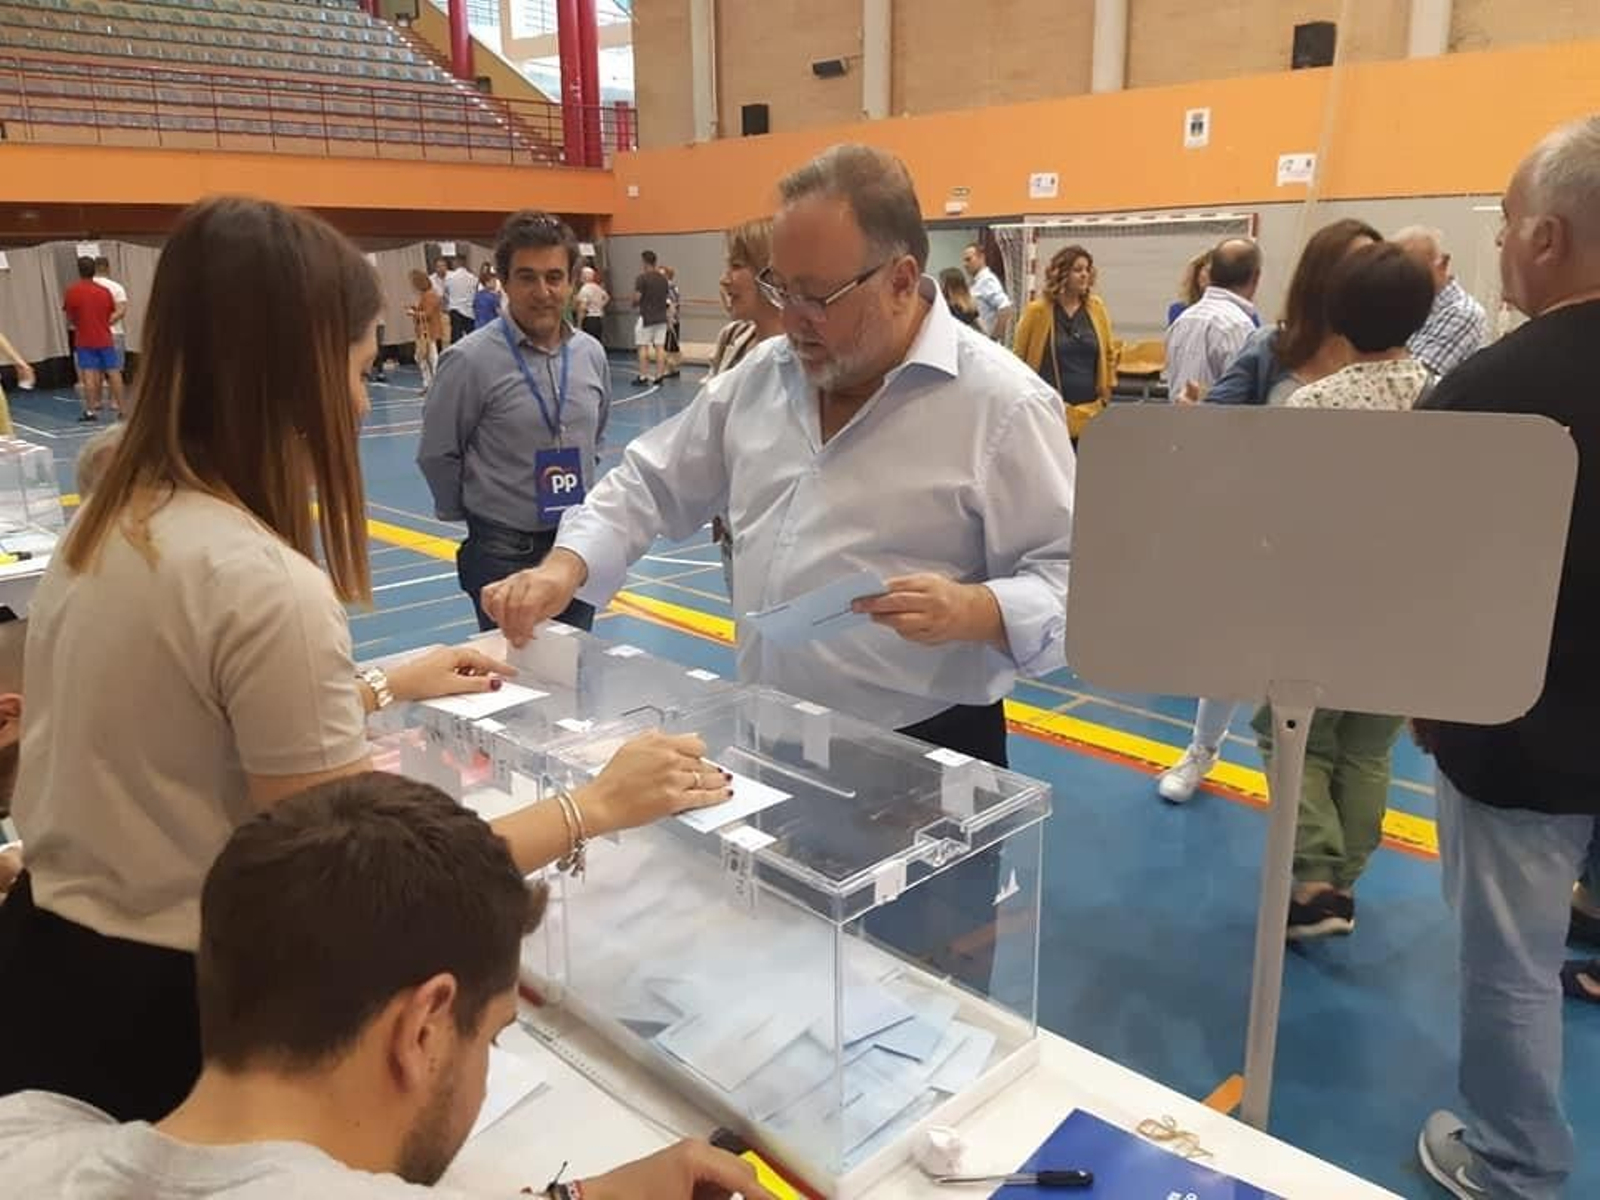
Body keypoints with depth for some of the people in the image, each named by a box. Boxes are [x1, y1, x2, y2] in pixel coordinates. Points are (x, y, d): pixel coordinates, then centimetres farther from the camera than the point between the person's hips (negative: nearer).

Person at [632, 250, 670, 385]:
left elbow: (637, 298, -12)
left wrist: (635, 304, 8)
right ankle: (658, 376, 4)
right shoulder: (663, 278, 8)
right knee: (659, 348, 4)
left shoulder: (642, 278, -11)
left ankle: (643, 377, 1)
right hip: (661, 317, 5)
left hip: (646, 317, -5)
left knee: (643, 347, 1)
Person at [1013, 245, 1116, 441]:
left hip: (1090, 409, 4)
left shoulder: (1096, 308, 6)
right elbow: (1019, 357, 1)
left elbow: (1107, 353, 15)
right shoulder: (1037, 311, -5)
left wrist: (1107, 392, 12)